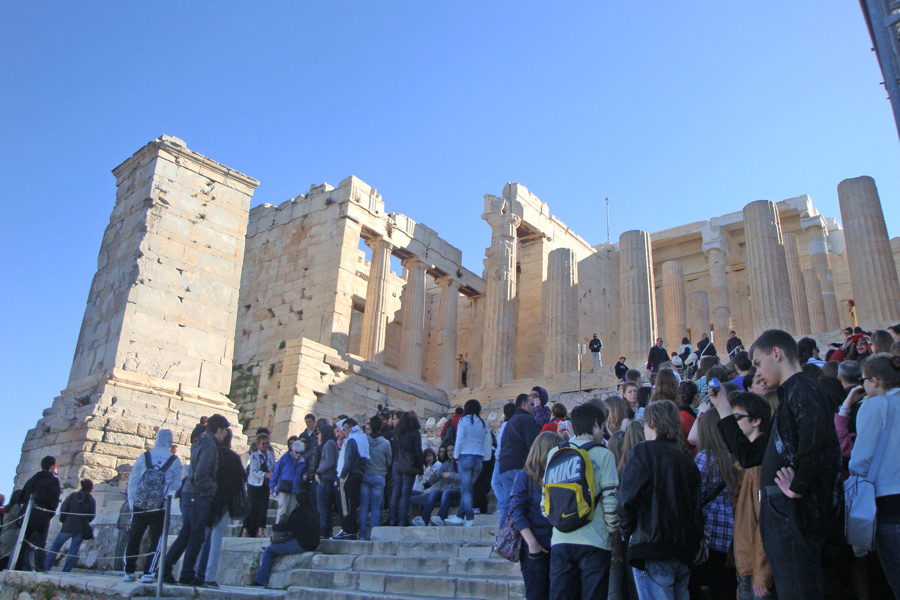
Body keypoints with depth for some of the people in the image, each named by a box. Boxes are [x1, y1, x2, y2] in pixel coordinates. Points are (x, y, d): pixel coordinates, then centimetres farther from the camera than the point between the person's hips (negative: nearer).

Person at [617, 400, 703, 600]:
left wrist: (627, 533, 3)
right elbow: (697, 507, 14)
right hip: (684, 552, 7)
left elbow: (627, 499, -13)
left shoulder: (644, 451, -7)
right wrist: (693, 545, 21)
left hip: (653, 548, -7)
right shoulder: (687, 459, 12)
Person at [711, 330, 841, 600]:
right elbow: (748, 455, 22)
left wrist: (798, 487, -24)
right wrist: (723, 407, 24)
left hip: (795, 516, -10)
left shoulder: (801, 388, -8)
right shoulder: (789, 396, 22)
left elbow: (816, 430, -33)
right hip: (782, 516, 10)